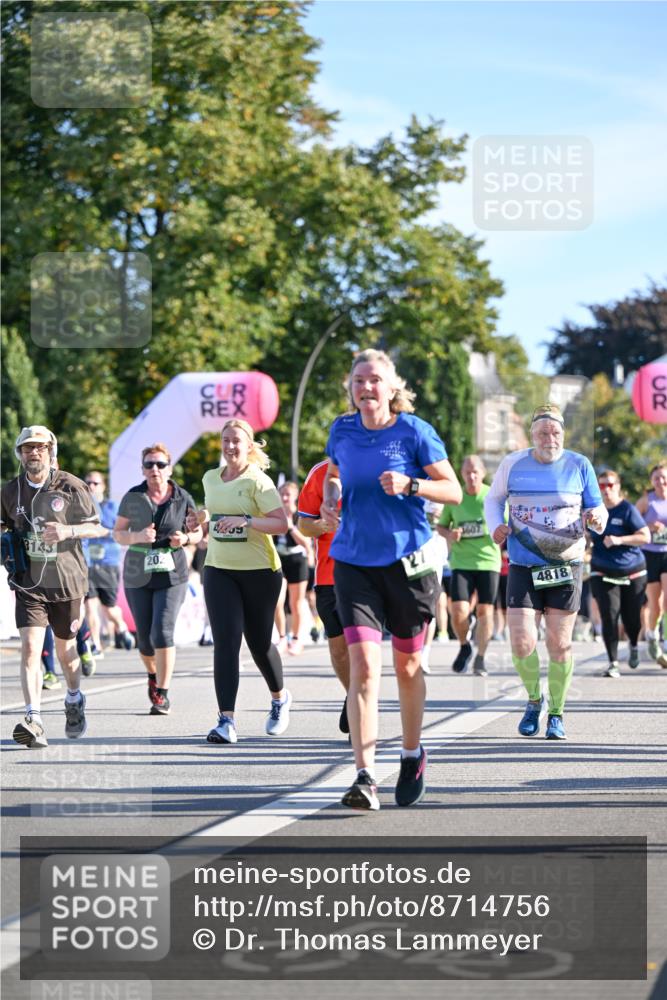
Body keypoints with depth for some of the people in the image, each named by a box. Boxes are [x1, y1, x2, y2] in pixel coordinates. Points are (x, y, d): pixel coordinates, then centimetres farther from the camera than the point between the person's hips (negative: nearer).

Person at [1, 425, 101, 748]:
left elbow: (95, 527, -1)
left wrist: (68, 531, -18)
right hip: (28, 584, 1)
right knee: (30, 648, -16)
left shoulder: (70, 487, -6)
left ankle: (74, 700, 44)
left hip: (66, 580, -1)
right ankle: (34, 721, -23)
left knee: (66, 650, 14)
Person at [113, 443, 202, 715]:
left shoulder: (183, 498, 0)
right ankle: (153, 675, 38)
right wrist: (138, 537, -17)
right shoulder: (132, 497, 0)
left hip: (172, 575, -1)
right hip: (138, 576, 1)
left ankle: (162, 695, -6)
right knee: (144, 637, 5)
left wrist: (185, 538, -12)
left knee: (162, 632, -15)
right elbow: (117, 533, 3)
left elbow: (197, 532, 11)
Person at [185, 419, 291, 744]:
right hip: (218, 570, 4)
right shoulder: (210, 478, 10)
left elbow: (281, 523, -18)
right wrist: (203, 517, 8)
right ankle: (226, 720, -15)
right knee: (225, 642, -10)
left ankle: (280, 698, 37)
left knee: (259, 643, 8)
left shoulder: (257, 481, -10)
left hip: (259, 571, -4)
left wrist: (246, 521, -29)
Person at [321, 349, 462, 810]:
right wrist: (330, 502, 2)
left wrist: (410, 485, -20)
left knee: (407, 665, 12)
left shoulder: (414, 431, -7)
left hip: (408, 561, -2)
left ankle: (413, 755, 36)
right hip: (354, 562, 2)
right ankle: (365, 777, -17)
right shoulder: (342, 430, 3)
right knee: (363, 666, -12)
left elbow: (454, 491, -3)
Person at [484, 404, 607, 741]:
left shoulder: (579, 466, 1)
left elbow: (597, 509, 7)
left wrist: (596, 517, -17)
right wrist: (496, 525, -3)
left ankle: (556, 714, 18)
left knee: (559, 644, 2)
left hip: (566, 565, 0)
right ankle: (534, 699, 19)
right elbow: (493, 499, 17)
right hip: (523, 565, 0)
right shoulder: (512, 464, 2)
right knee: (521, 643, -9)